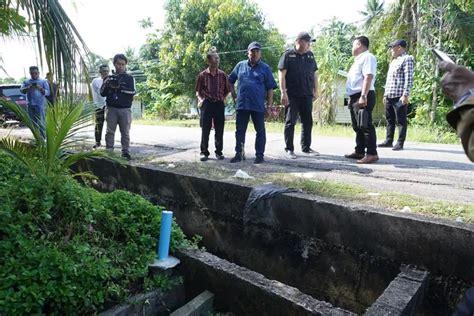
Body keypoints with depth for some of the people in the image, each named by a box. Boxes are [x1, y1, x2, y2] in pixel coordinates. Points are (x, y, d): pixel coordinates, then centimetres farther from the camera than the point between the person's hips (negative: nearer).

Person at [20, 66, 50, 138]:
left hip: (40, 105, -3)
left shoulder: (43, 81, 6)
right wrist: (29, 88, -19)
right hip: (30, 105, 3)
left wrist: (41, 89, -21)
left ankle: (43, 138, -6)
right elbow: (22, 90, 1)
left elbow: (47, 93, -2)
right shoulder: (26, 82, 13)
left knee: (41, 123, -8)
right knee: (33, 123, 7)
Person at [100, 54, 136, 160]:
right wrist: (108, 85, -10)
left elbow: (132, 92, -7)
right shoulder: (109, 77, 14)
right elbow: (102, 93, 8)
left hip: (125, 109, -2)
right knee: (110, 131, 1)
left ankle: (125, 152, 4)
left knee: (125, 132, -1)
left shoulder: (129, 78, 8)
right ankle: (109, 151, 7)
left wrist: (120, 87, -17)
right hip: (111, 108, 2)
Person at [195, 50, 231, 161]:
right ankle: (204, 152, 10)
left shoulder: (222, 75, 6)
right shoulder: (202, 75, 2)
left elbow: (227, 90, 16)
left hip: (219, 104, 2)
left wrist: (223, 98, 4)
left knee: (219, 130, 5)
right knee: (205, 130, 1)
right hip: (207, 104, -1)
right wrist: (201, 99, -6)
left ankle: (219, 151, 17)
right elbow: (198, 91, 9)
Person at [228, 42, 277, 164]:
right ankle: (239, 153, 17)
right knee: (240, 130, 7)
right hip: (242, 104, 2)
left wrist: (269, 105, -4)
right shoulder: (240, 65, 10)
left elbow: (270, 88, 1)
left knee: (260, 131, 4)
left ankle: (259, 155, 14)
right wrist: (233, 92, 10)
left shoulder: (265, 68, 3)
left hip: (258, 105, -2)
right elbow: (231, 80, 22)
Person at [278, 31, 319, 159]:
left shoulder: (310, 55, 14)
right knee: (290, 122, 0)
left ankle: (306, 147, 20)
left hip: (307, 95, 6)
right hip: (292, 95, -6)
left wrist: (315, 90, 13)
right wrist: (283, 92, -16)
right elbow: (281, 74, -9)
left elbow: (314, 74, 19)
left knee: (308, 121, 8)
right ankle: (289, 149, 8)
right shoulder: (288, 55, -3)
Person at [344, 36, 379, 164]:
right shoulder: (359, 59, 24)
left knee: (365, 125, -11)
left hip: (363, 97, -10)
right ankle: (359, 151, 19)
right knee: (357, 126, 12)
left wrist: (363, 96, -28)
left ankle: (372, 153, -10)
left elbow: (368, 77, -19)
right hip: (355, 97, 10)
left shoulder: (367, 57, -7)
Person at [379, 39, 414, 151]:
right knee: (389, 120, 10)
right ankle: (388, 141, 16)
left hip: (399, 96, -9)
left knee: (401, 121, -4)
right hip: (389, 96, 9)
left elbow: (409, 79, -13)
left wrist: (405, 95, -21)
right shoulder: (394, 61, 24)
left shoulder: (407, 59, -4)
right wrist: (385, 94, 20)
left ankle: (400, 143, -1)